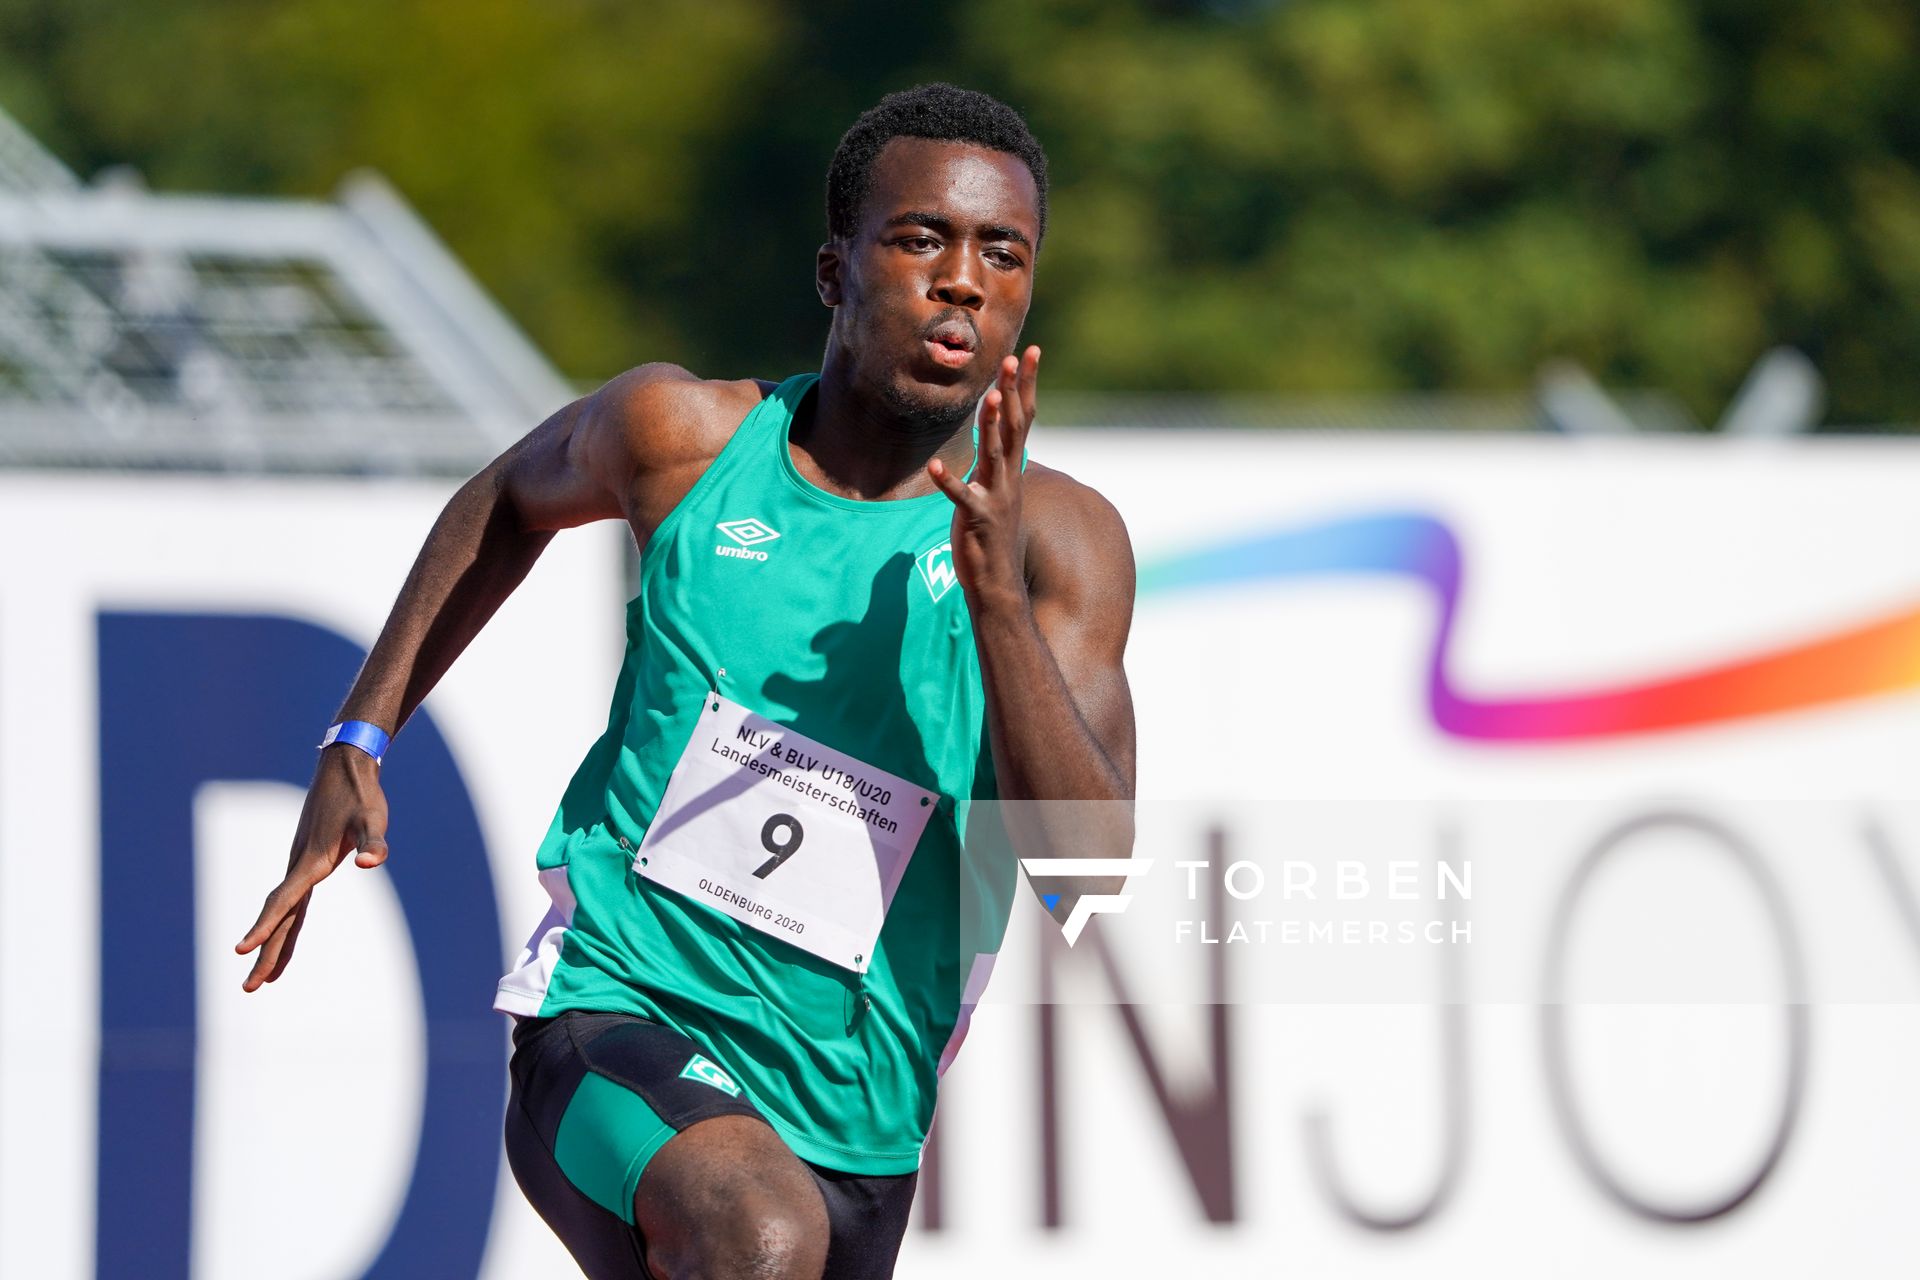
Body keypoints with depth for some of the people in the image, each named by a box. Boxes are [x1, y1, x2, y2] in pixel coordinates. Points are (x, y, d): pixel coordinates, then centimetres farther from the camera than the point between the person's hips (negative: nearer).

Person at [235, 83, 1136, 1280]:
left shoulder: (1060, 540, -5)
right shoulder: (686, 437, -3)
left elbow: (1090, 868, -16)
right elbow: (511, 502, 21)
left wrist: (997, 597, -27)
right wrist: (360, 744, 18)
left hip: (853, 1131, 3)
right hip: (615, 1017, -3)